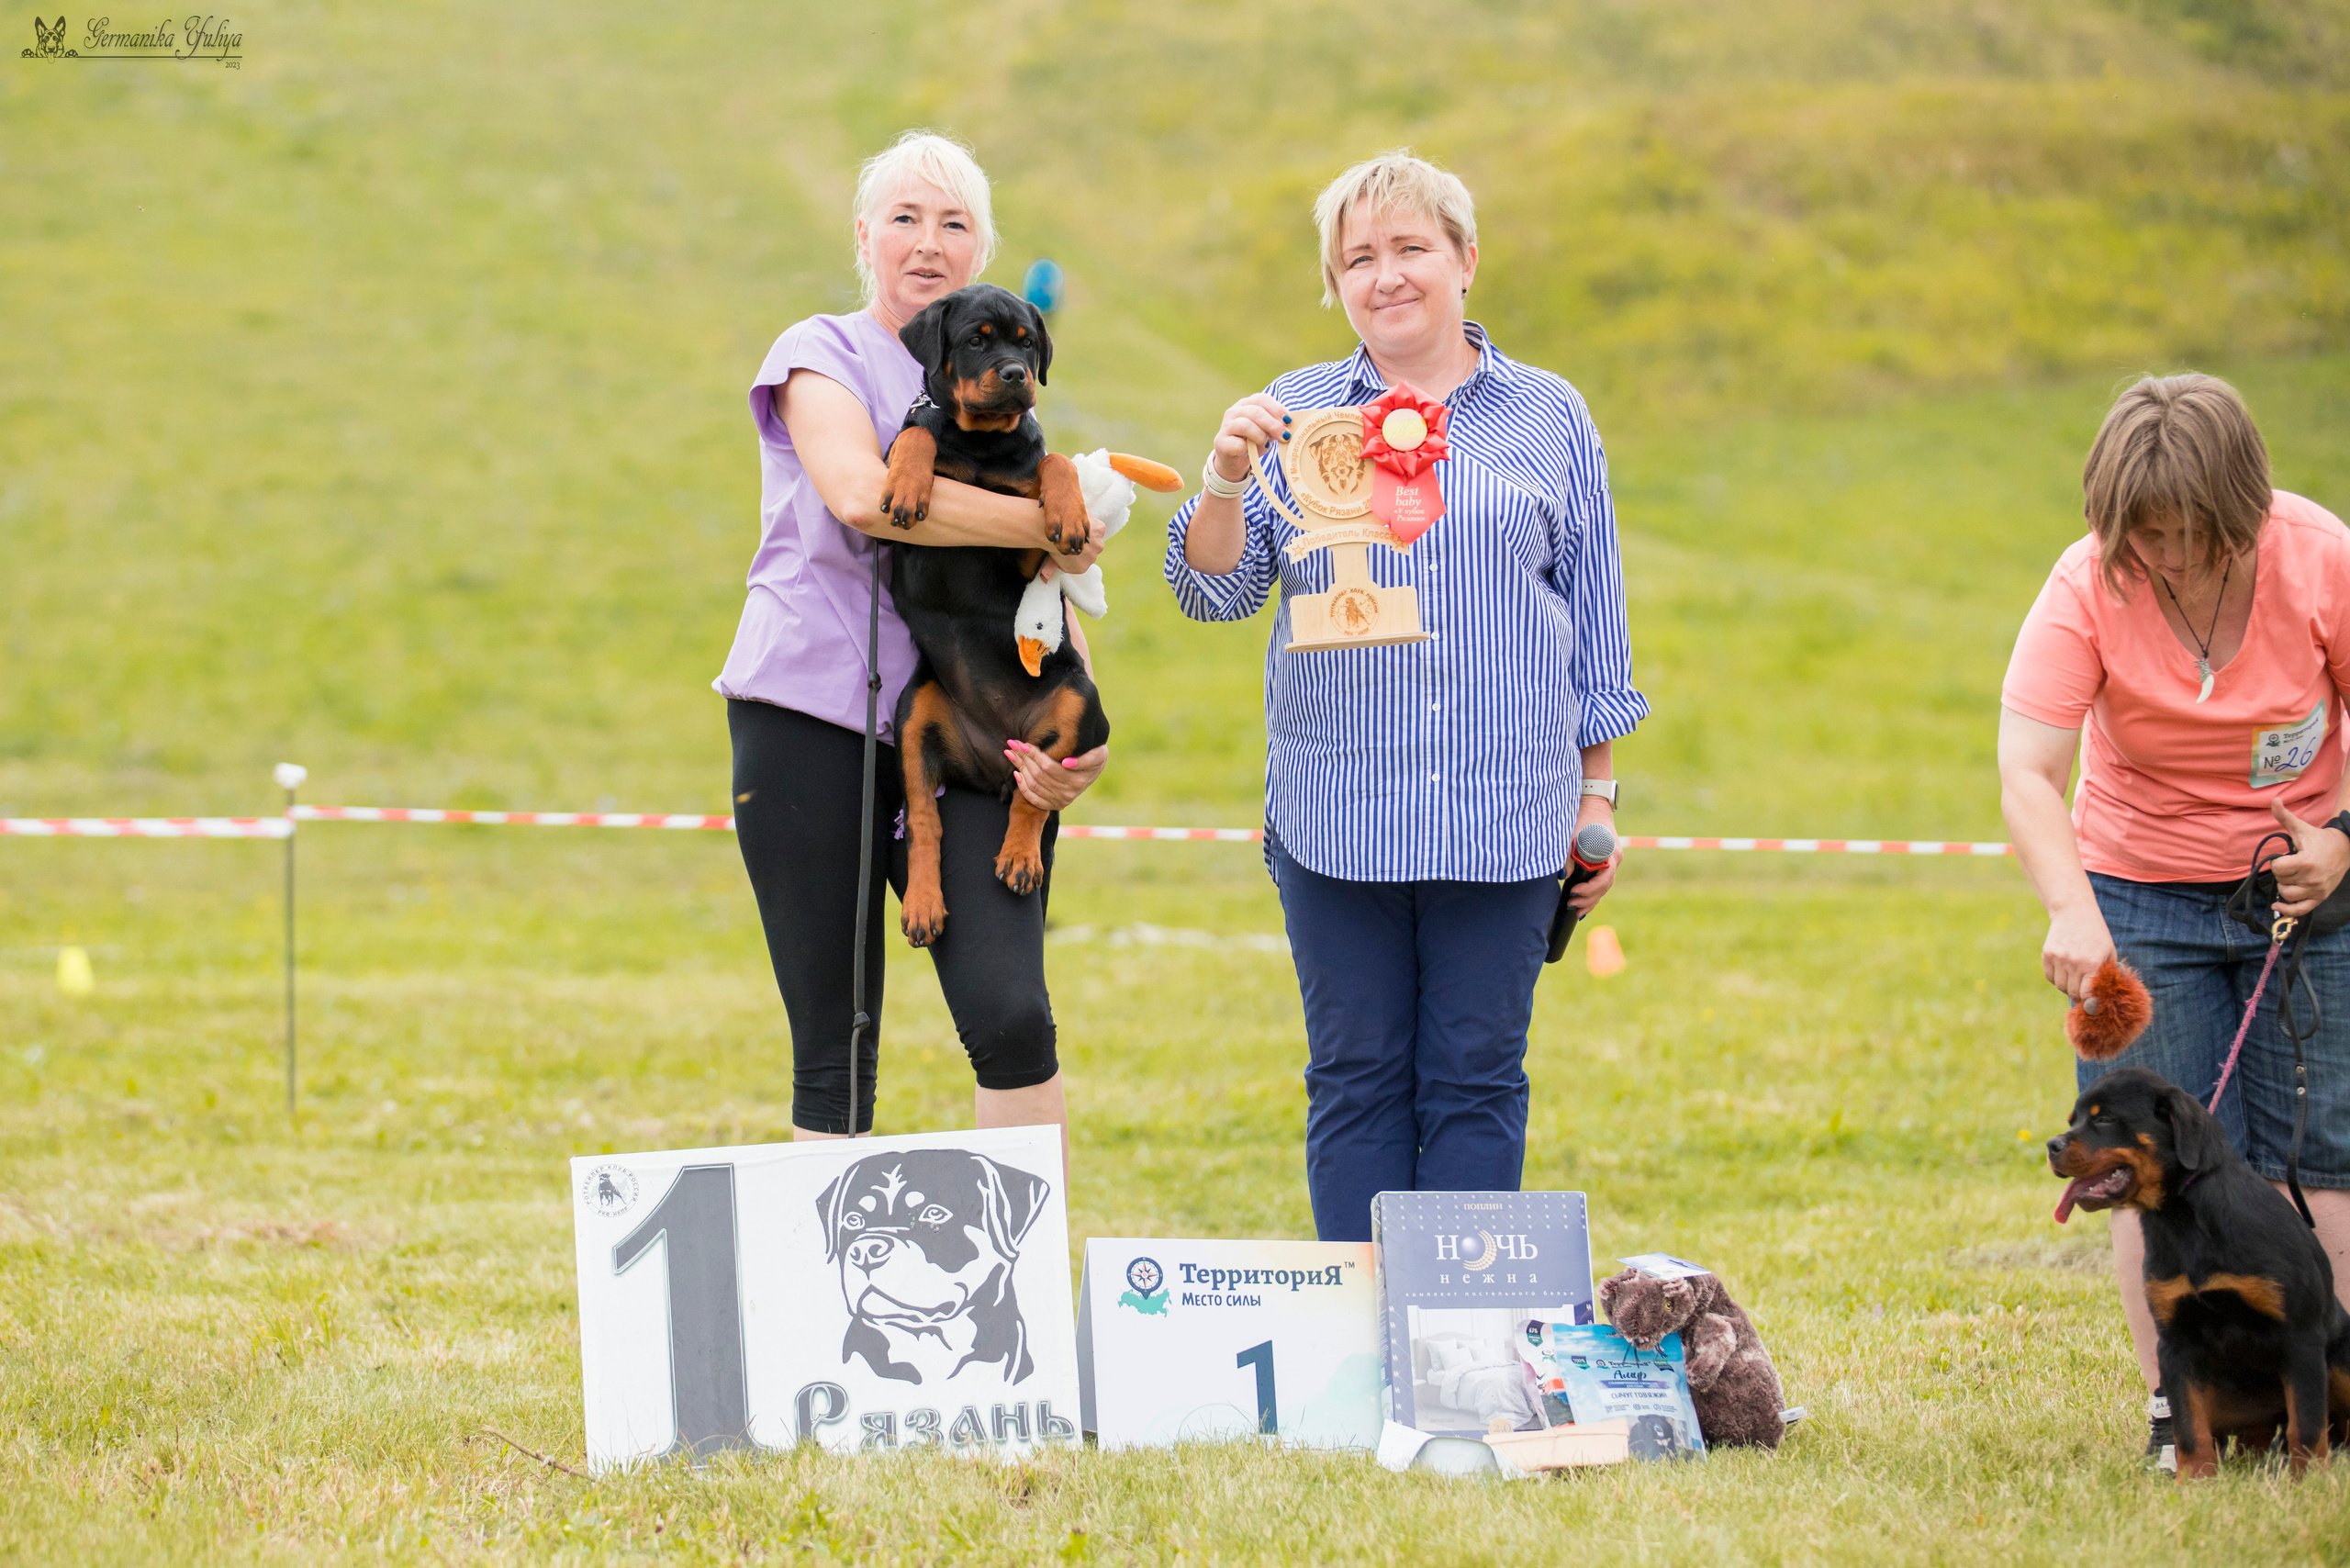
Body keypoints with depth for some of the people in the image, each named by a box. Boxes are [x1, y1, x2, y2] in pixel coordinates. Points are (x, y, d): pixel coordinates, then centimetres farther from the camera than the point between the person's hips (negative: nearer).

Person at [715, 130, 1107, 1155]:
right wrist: (1054, 526, -13)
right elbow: (860, 494, -19)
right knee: (833, 1050, 0)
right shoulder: (822, 356, 3)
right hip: (811, 722, -3)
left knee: (1011, 1016, -15)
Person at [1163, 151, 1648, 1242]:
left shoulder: (1547, 418, 8)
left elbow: (1596, 621, 11)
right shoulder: (1295, 415, 8)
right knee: (1355, 1080, 2)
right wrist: (1224, 480, -15)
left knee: (1475, 1079, 1)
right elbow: (1214, 589, 3)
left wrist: (1597, 796, 8)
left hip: (1503, 817, 0)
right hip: (1337, 814, 0)